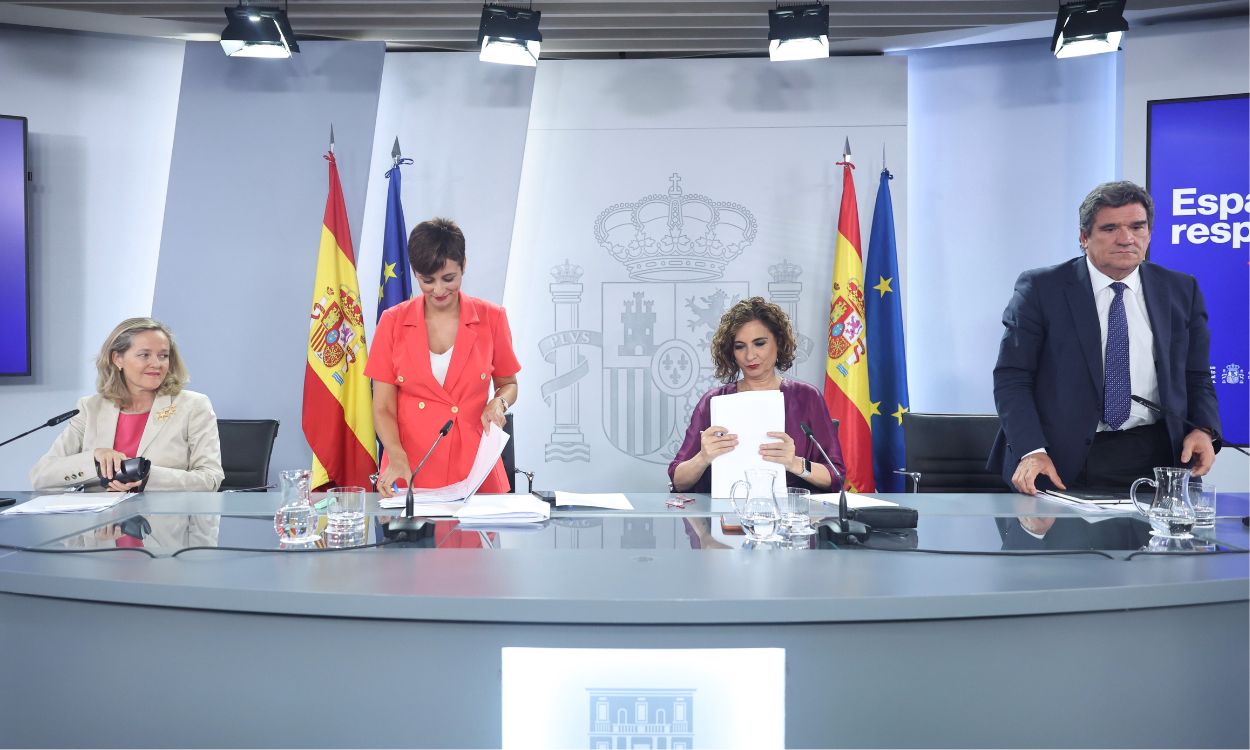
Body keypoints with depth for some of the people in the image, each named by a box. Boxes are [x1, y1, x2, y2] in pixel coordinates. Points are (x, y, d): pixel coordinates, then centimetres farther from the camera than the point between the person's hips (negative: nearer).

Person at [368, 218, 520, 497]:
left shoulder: (491, 318, 0)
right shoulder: (393, 322, 0)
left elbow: (508, 384, 14)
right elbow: (383, 408, -1)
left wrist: (499, 403, -8)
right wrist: (398, 458, -18)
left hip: (474, 469, 0)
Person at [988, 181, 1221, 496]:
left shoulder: (1182, 290, 12)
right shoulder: (1040, 289, 0)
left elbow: (1197, 377, 19)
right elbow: (1011, 378, -3)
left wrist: (1204, 429, -2)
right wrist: (1031, 451, -17)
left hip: (1155, 461, 3)